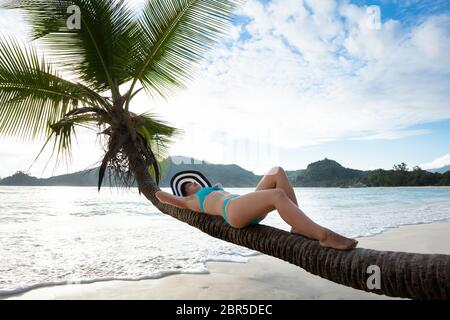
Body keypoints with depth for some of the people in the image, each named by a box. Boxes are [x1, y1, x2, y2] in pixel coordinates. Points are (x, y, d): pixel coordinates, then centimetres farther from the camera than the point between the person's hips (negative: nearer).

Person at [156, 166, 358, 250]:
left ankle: (299, 225, -21)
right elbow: (162, 196, 23)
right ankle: (324, 235, -42)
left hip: (251, 209, 9)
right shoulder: (191, 200, 21)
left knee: (277, 171, -12)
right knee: (277, 195, -34)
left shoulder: (212, 192, 40)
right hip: (232, 209, -9)